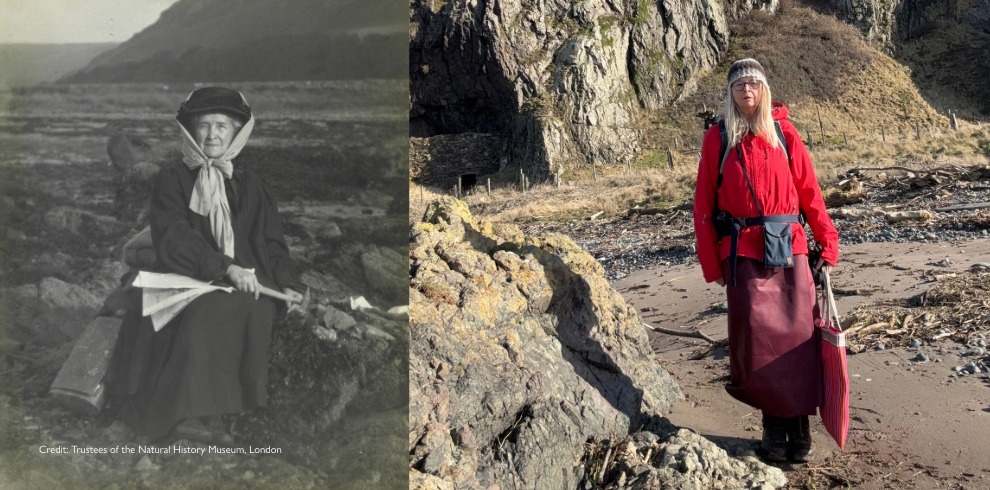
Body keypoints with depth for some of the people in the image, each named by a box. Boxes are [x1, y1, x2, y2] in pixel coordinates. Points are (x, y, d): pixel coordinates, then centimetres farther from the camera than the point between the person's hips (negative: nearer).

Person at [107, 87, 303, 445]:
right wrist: (224, 266, -21)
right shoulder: (172, 179, 9)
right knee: (206, 310, -35)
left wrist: (285, 283, -5)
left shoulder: (249, 185, 19)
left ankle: (202, 414, -31)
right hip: (187, 278, -2)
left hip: (242, 283, 2)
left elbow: (271, 241, 15)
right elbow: (173, 237, -6)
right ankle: (196, 413, -33)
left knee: (257, 308, -31)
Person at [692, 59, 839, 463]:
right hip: (742, 252, -1)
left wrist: (828, 244, 1)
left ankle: (799, 427, 13)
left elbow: (809, 191, 6)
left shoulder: (784, 133, 6)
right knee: (757, 339, -2)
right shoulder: (717, 138, 4)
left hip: (789, 248, 1)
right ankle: (773, 424, 14)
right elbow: (704, 205, 3)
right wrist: (711, 263, -1)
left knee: (797, 336, 1)